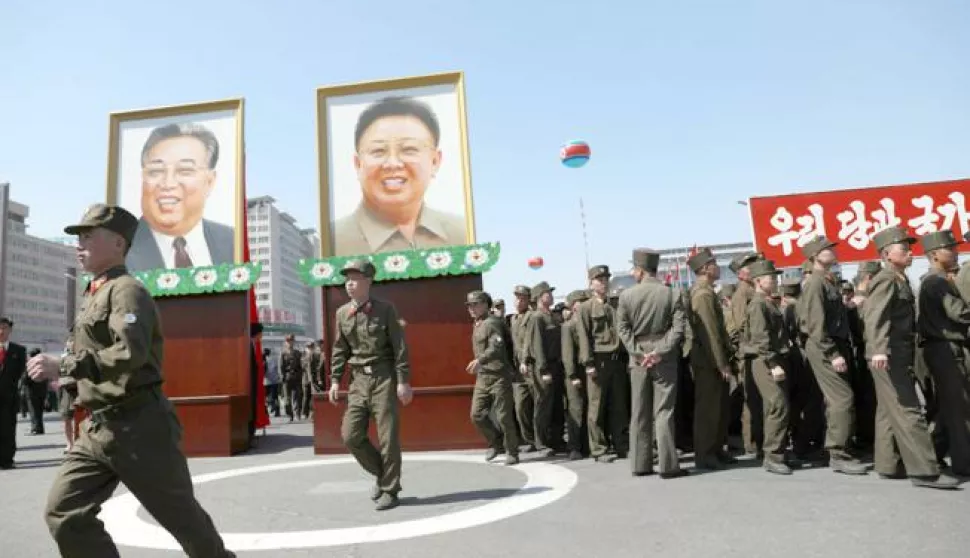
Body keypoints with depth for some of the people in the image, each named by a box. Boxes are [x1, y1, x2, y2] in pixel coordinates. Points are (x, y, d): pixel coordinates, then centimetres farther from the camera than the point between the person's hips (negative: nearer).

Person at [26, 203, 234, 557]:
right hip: (96, 429, 9)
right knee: (64, 514, -2)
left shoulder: (127, 290, -12)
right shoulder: (94, 295, 16)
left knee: (180, 515, 5)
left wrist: (64, 365, -28)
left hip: (139, 427, -8)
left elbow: (131, 353, -28)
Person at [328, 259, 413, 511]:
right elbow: (339, 349, 13)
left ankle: (390, 491, 13)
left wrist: (403, 381, -12)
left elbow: (399, 346, -7)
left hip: (384, 378, -4)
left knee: (388, 437, -2)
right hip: (359, 380, 5)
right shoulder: (342, 313, 7)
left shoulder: (385, 309, -6)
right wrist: (335, 380, 6)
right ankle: (382, 473, 22)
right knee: (350, 435, -1)